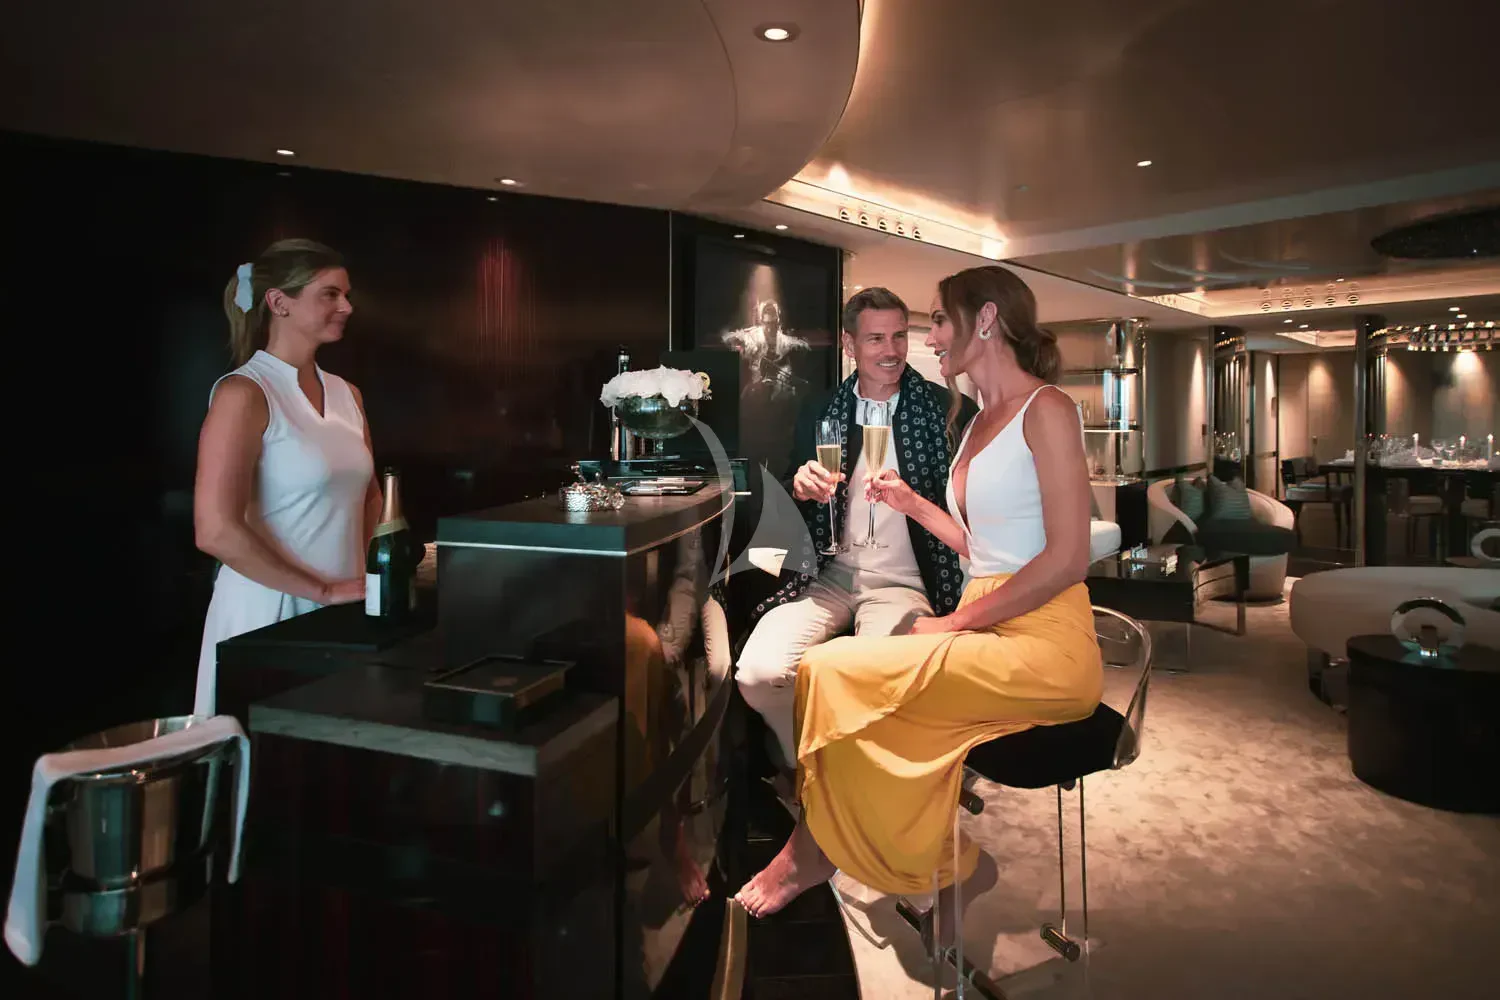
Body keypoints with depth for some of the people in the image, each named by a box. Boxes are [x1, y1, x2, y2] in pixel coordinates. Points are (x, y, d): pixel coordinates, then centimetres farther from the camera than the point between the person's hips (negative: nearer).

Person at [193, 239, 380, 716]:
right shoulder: (243, 394, -12)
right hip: (269, 611, -6)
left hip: (343, 610, 6)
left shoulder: (347, 394, 9)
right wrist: (323, 590, -16)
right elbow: (216, 531, -19)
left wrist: (369, 571, 4)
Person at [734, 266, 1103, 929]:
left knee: (834, 673, -18)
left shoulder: (1046, 409, -7)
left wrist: (954, 623, -14)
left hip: (1043, 645, -7)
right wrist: (914, 505, 11)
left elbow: (1067, 557, -15)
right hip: (988, 634, 7)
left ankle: (812, 854, 5)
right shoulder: (981, 421, 19)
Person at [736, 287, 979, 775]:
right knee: (759, 673, -21)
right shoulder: (818, 411, 10)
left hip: (903, 582, -2)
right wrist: (801, 488, -7)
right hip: (828, 575, 3)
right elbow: (791, 507, 16)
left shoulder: (950, 410, 0)